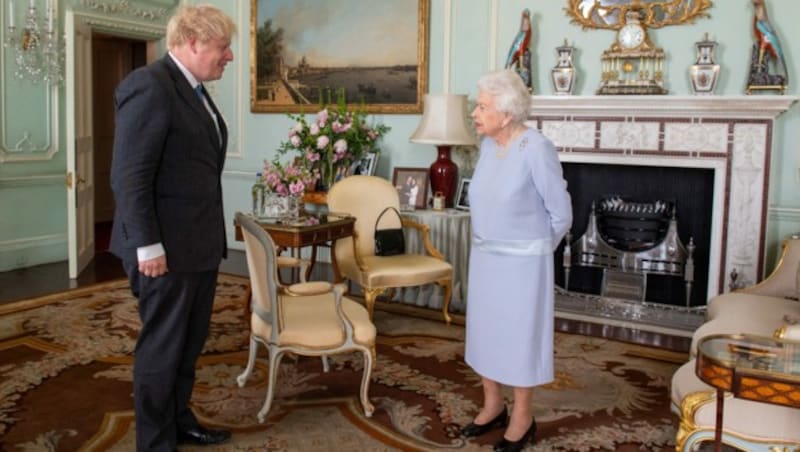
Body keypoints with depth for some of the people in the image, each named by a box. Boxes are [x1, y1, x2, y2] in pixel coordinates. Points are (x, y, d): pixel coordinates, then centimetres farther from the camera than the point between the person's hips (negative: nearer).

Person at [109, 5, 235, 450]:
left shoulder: (195, 91, 13)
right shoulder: (150, 86, -16)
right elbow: (130, 176, -19)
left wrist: (213, 236, 16)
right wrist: (147, 246, -20)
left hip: (200, 243, 9)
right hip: (167, 248, -9)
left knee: (190, 343, 18)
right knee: (161, 348, 4)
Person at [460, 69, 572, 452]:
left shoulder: (537, 149, -20)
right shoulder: (488, 145, 2)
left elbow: (561, 213, -11)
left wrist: (535, 249, 1)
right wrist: (487, 243, 17)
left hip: (522, 262, -7)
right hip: (484, 257, 7)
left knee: (520, 335, 6)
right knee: (484, 331, 15)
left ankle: (523, 418, 23)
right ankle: (493, 406, 33)